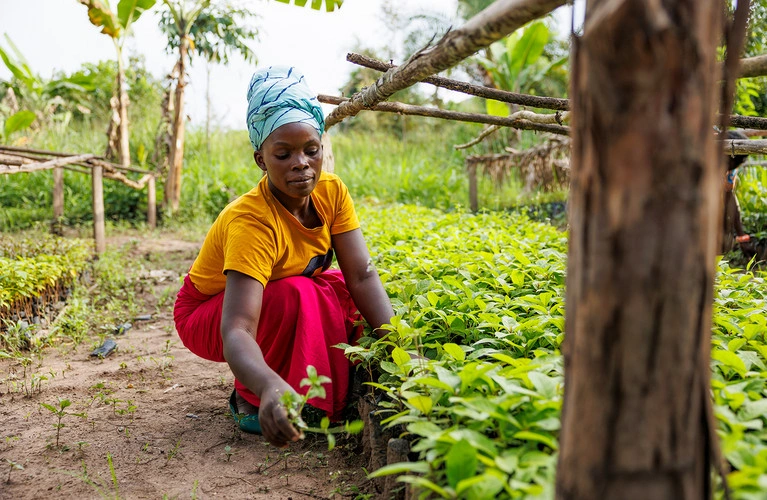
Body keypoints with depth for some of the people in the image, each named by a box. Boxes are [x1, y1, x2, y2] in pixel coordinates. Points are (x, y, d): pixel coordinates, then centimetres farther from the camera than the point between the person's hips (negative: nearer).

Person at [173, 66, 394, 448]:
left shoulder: (332, 193, -18)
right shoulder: (251, 221, -36)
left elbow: (362, 276, -23)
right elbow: (236, 331, -46)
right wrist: (270, 387, -66)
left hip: (283, 304, 6)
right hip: (206, 316, -6)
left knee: (340, 288, -17)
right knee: (299, 295, -33)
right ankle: (250, 399, -11)